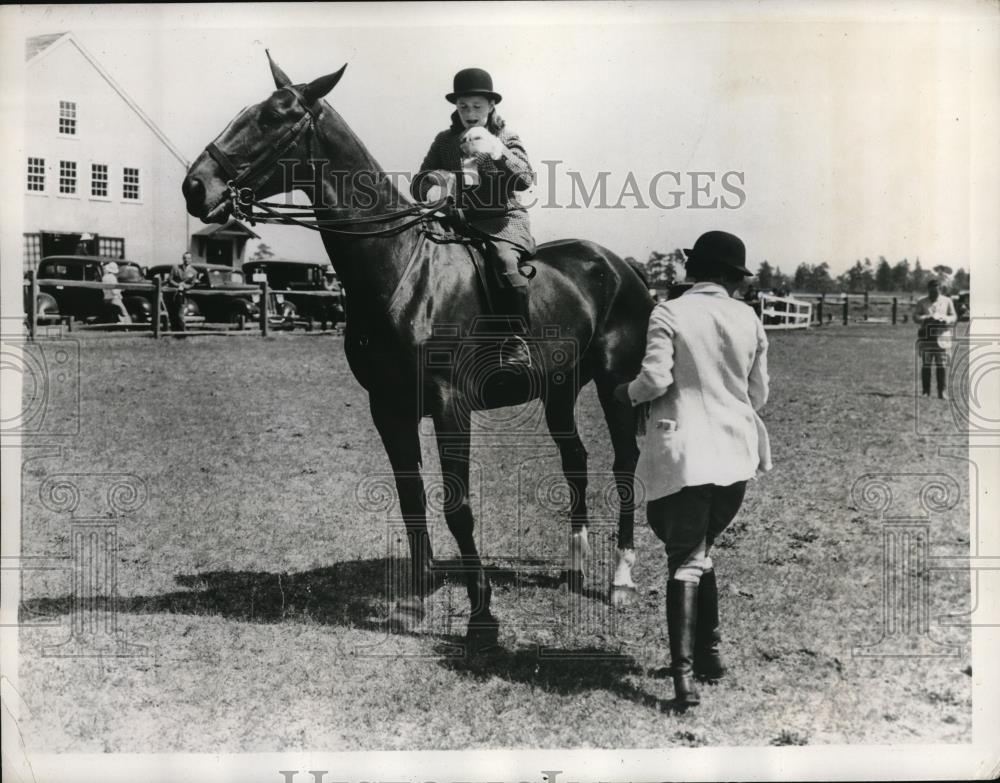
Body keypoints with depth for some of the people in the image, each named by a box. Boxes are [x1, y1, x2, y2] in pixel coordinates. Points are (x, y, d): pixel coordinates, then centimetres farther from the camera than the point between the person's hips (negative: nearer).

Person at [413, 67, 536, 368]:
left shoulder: (507, 139, 7)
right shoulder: (445, 141, 13)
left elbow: (526, 180, -10)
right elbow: (419, 186, 11)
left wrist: (496, 151, -23)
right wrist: (436, 180, -13)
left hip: (503, 219, -4)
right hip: (459, 219, 4)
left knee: (504, 259, -33)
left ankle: (518, 341, -29)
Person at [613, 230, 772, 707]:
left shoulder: (669, 313, -6)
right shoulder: (748, 320, 6)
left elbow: (655, 378, -16)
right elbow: (758, 395, 11)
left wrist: (627, 393, 5)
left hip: (684, 456, -4)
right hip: (736, 455, 4)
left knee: (684, 562, 0)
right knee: (700, 552, 20)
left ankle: (685, 674, -7)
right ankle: (709, 653, 25)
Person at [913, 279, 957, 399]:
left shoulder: (947, 301, 10)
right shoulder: (922, 302, 9)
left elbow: (954, 316, 11)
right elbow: (915, 316, 3)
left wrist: (945, 319, -11)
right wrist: (926, 319, -16)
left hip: (942, 335, 0)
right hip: (926, 336, 0)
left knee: (942, 365, -5)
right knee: (926, 364, -1)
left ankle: (943, 392, -3)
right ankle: (925, 391, 4)